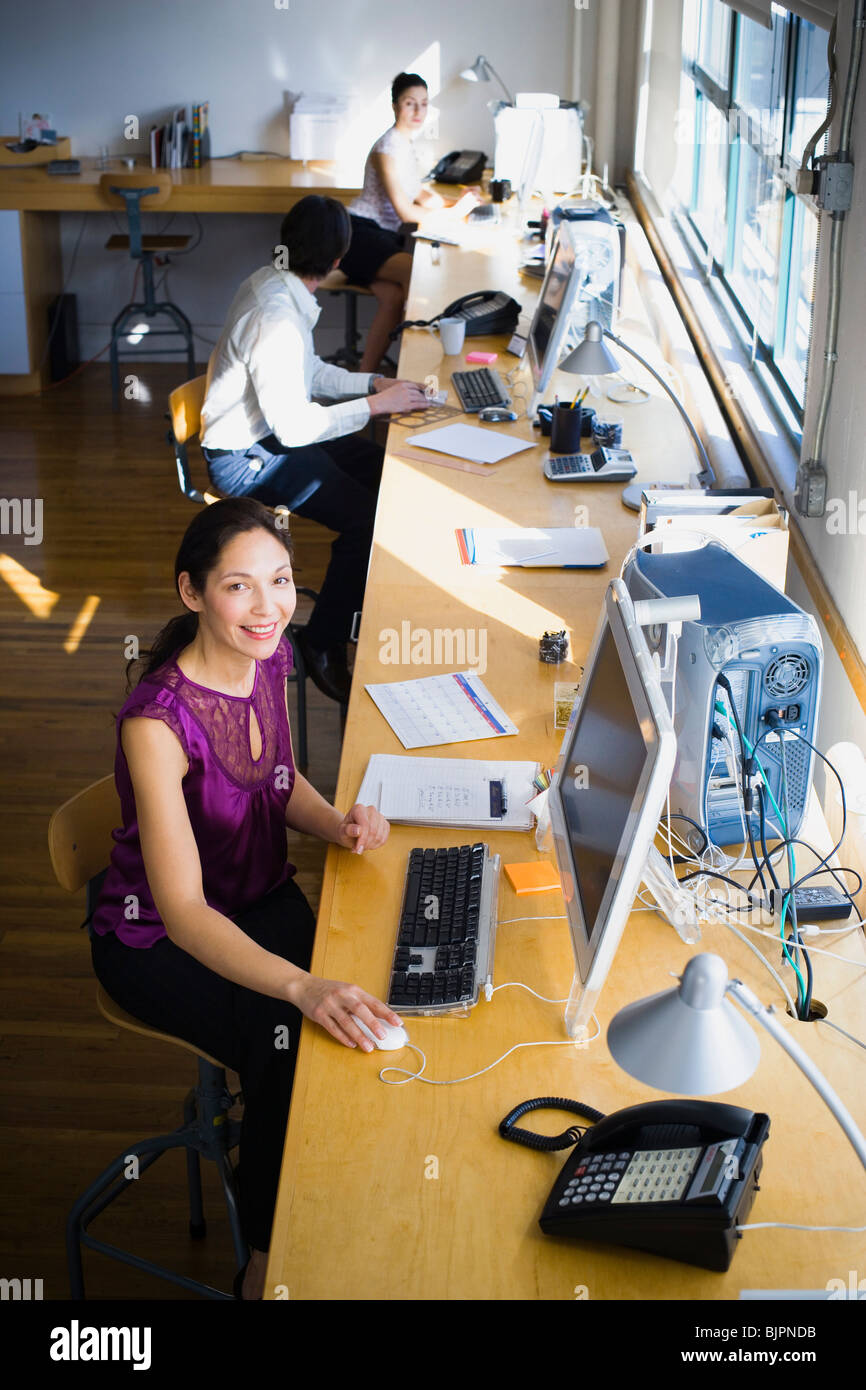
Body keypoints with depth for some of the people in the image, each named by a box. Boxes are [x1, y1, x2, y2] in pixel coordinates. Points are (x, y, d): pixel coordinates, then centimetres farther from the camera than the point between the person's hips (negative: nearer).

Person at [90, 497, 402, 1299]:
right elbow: (183, 910, -33)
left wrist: (336, 824, -11)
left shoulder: (267, 659, -8)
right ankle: (267, 1265, -1)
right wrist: (302, 987, -46)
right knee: (289, 1048, -25)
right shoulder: (159, 721, -30)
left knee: (372, 1008, -17)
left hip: (262, 898, 6)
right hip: (159, 940, -6)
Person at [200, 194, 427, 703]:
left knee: (388, 471, 8)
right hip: (246, 457, -10)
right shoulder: (278, 320, -30)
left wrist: (374, 383, 2)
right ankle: (324, 643, -3)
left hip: (269, 432, 10)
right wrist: (375, 404, -21)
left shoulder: (274, 282, 0)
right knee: (365, 517, -18)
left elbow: (310, 373, 13)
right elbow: (294, 427, -29)